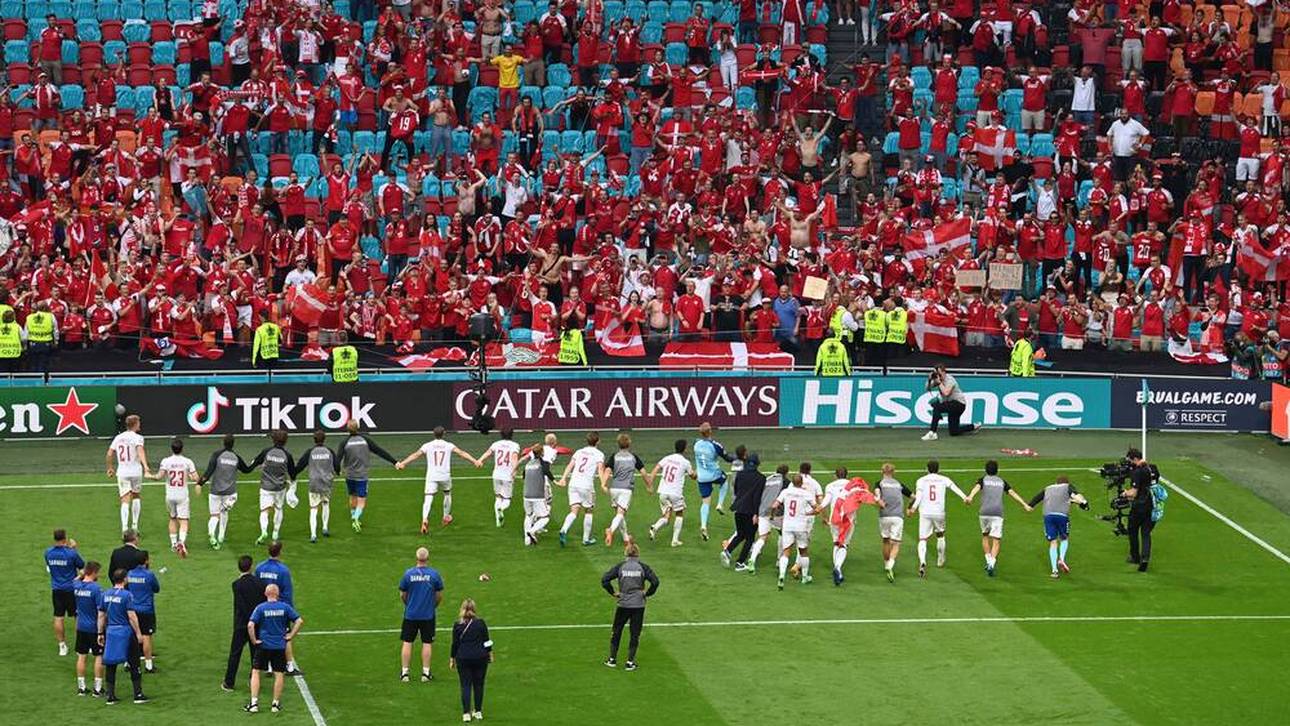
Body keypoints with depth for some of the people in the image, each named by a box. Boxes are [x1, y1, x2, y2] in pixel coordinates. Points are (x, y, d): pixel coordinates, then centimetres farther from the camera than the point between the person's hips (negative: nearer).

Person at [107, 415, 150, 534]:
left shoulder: (118, 438, 8)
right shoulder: (137, 438, -7)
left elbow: (109, 454, 10)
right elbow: (140, 452, -25)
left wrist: (110, 468, 26)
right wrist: (146, 467, -37)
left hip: (122, 473, 3)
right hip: (135, 472, -3)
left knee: (125, 501, -2)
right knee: (136, 496, 20)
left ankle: (125, 528, -17)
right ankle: (134, 525, 19)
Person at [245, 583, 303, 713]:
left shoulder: (260, 608, -7)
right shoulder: (285, 607, -2)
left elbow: (250, 625, -17)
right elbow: (299, 621, -5)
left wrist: (254, 640, -6)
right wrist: (290, 636, 1)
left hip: (263, 645, -1)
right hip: (280, 646, 1)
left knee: (256, 672, 8)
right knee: (279, 674, 9)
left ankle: (254, 703, 1)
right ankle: (276, 703, 12)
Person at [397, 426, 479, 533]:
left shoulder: (427, 445, 3)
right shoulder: (448, 445, 5)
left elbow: (416, 455, -6)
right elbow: (461, 453, -3)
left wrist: (402, 463, -11)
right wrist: (474, 461, -5)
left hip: (431, 476, -1)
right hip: (445, 476, 1)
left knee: (428, 498, -7)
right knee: (447, 494, 28)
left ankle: (425, 519, -29)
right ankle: (447, 517, 38)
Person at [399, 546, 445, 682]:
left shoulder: (408, 574, -6)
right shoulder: (434, 574, -7)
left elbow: (402, 595, 2)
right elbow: (439, 596, 1)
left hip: (410, 615, 0)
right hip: (428, 615, 0)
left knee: (407, 643, 8)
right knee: (427, 643, 8)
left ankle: (404, 672, 9)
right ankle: (425, 673, 9)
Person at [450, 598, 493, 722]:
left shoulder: (457, 625, -4)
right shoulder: (481, 622, -2)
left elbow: (455, 643, 0)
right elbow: (487, 641, 3)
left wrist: (452, 659, 10)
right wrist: (490, 654, 16)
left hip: (463, 658, -1)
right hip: (480, 657, 1)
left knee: (466, 685, 2)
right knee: (478, 684, 10)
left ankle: (466, 713, -4)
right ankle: (478, 712, 14)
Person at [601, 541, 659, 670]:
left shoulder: (620, 566, -3)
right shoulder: (643, 567, -4)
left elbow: (604, 579, -9)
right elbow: (655, 581, -13)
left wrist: (613, 593, 2)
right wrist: (647, 594, 1)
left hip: (623, 605, 0)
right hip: (639, 605, 0)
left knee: (616, 631, 17)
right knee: (635, 634, 9)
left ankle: (612, 659, 20)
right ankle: (630, 662, 8)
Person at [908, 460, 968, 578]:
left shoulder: (921, 480, 6)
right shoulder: (943, 479, 7)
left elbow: (918, 496, -9)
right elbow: (954, 488, -9)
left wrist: (913, 508, -17)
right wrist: (964, 497, -19)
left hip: (924, 513, -1)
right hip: (939, 513, 1)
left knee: (922, 540, -3)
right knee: (940, 535, 26)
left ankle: (922, 562, -27)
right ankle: (940, 560, 40)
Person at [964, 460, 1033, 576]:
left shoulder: (983, 480, 9)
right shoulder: (1001, 482, 16)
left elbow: (977, 487, -13)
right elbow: (1012, 493, 5)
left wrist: (970, 497, -32)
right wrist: (1024, 504, 3)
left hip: (984, 512, 0)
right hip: (998, 513, 0)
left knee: (985, 536, 24)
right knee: (996, 541, -2)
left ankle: (989, 561, 20)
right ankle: (992, 564, -23)